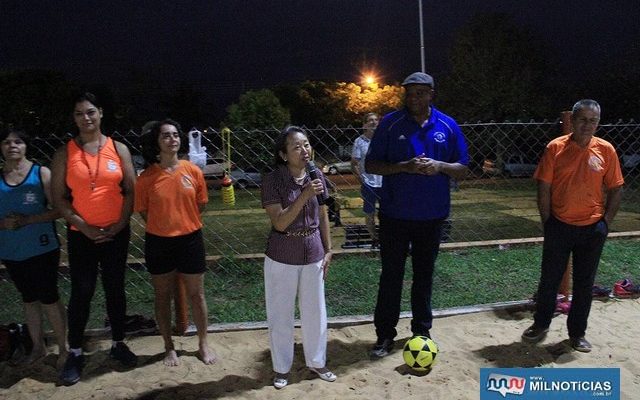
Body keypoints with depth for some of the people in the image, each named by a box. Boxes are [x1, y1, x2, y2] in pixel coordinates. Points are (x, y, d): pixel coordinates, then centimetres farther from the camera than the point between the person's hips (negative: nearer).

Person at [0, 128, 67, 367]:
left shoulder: (41, 174, -7)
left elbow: (57, 209, -12)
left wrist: (27, 220, -20)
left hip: (42, 249, -4)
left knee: (49, 298, 2)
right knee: (29, 299, 16)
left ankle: (63, 348, 16)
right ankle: (38, 346, 30)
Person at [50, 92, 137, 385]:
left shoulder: (118, 149, 2)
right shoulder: (64, 153, 0)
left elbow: (130, 190, 1)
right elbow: (58, 197, -2)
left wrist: (120, 224, -8)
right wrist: (83, 226, -11)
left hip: (116, 233, 1)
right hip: (81, 235, -1)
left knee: (115, 290, 11)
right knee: (81, 293, 3)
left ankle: (118, 344, 26)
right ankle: (75, 353, 17)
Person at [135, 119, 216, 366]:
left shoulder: (193, 171, -6)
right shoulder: (147, 177, -8)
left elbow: (201, 204, 5)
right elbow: (142, 210, 2)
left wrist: (183, 222, 4)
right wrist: (163, 225, 2)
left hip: (190, 239, 0)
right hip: (159, 243, 0)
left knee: (196, 295, 11)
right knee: (163, 296, 13)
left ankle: (203, 344, 29)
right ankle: (169, 347, 31)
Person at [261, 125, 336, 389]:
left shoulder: (317, 177, -3)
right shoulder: (273, 180, -15)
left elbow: (323, 217, 7)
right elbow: (280, 223, -21)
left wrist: (328, 250, 8)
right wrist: (305, 195, -28)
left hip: (313, 255, 4)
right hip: (282, 258, -3)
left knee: (315, 312, 16)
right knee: (280, 315, 11)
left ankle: (316, 362, 37)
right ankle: (282, 367, 31)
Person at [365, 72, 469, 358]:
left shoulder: (448, 126, 1)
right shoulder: (390, 123, -4)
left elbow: (462, 170, 4)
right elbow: (370, 165, -6)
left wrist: (439, 167, -17)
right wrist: (404, 167, -21)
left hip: (432, 215, 2)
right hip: (394, 214, -2)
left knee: (424, 274, 15)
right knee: (391, 275, 5)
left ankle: (422, 330, 30)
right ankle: (385, 334, 18)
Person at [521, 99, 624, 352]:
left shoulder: (606, 150, -2)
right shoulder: (555, 148, -7)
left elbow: (616, 190, 4)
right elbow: (544, 188, -4)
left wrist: (605, 222, -1)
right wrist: (547, 222, -4)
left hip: (592, 229, 1)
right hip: (559, 226, -1)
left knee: (584, 283, 11)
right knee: (550, 279, 10)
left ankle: (577, 333, 27)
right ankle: (541, 324, 29)